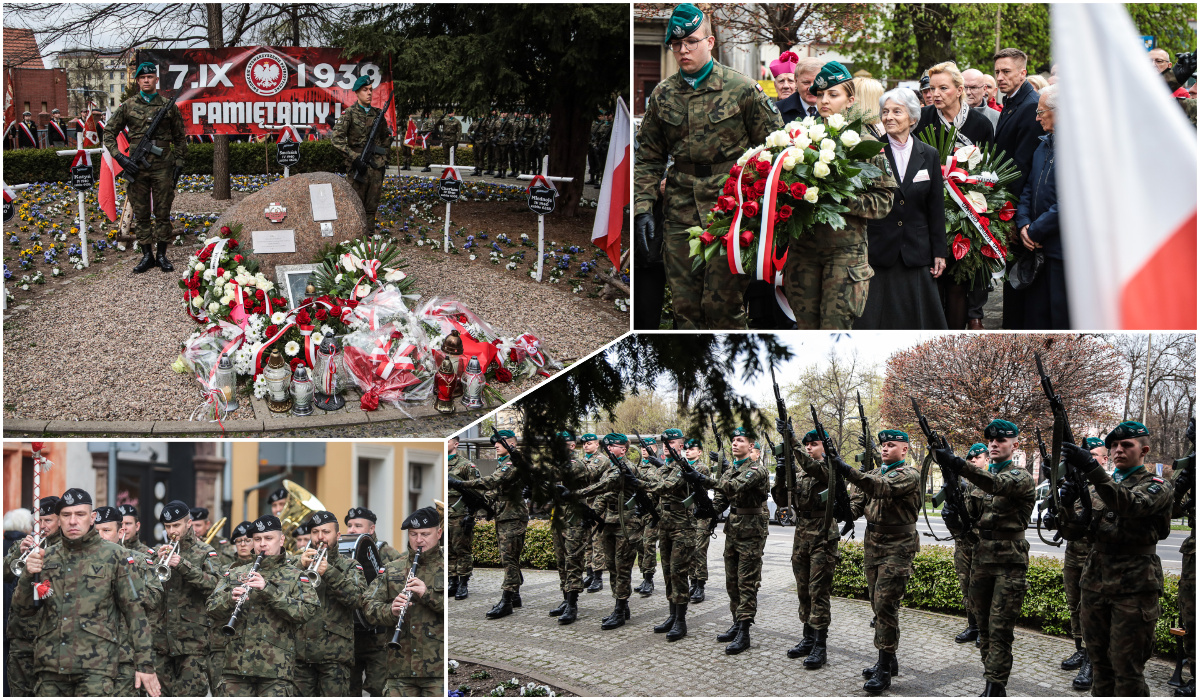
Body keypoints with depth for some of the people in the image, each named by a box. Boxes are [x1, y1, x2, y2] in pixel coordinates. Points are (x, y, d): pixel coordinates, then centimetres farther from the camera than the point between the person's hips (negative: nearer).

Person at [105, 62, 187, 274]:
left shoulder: (169, 106, 5)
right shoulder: (127, 106, 5)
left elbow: (179, 138, 11)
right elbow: (109, 134, 8)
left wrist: (179, 164, 5)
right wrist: (120, 157, -5)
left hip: (163, 167, -1)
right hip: (137, 168, 1)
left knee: (163, 213, 3)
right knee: (141, 214, 4)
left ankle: (162, 255, 11)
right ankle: (147, 255, 12)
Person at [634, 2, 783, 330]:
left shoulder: (742, 89, -2)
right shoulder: (663, 94, 9)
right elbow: (648, 157, 15)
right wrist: (642, 207, 5)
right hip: (680, 211, 4)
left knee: (722, 303, -5)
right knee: (684, 305, 6)